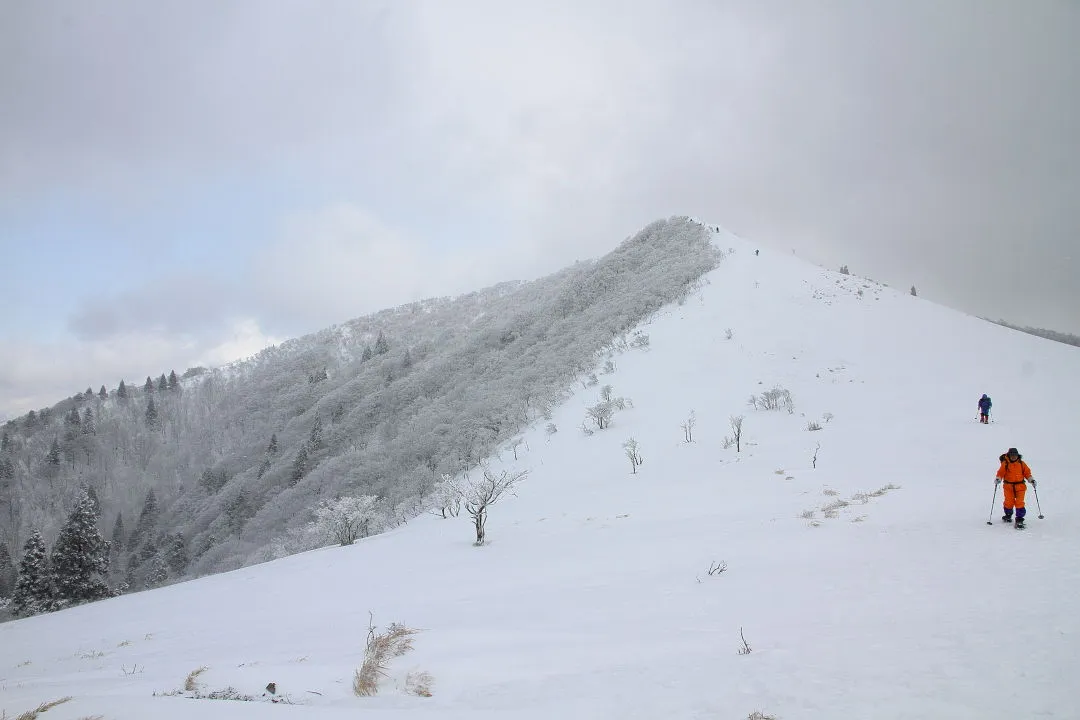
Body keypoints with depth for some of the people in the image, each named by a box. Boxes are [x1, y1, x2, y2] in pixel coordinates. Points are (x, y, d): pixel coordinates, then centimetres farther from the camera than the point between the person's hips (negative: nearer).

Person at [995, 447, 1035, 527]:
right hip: (1008, 486, 0)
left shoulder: (1021, 464, 5)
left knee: (1019, 503, -9)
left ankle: (1019, 519, -3)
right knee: (1009, 502, 3)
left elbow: (1027, 472, 10)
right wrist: (998, 479, -19)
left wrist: (1031, 479, -1)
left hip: (1020, 486, 0)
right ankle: (1008, 515, 30)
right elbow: (1001, 472, -3)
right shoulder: (1005, 464, 0)